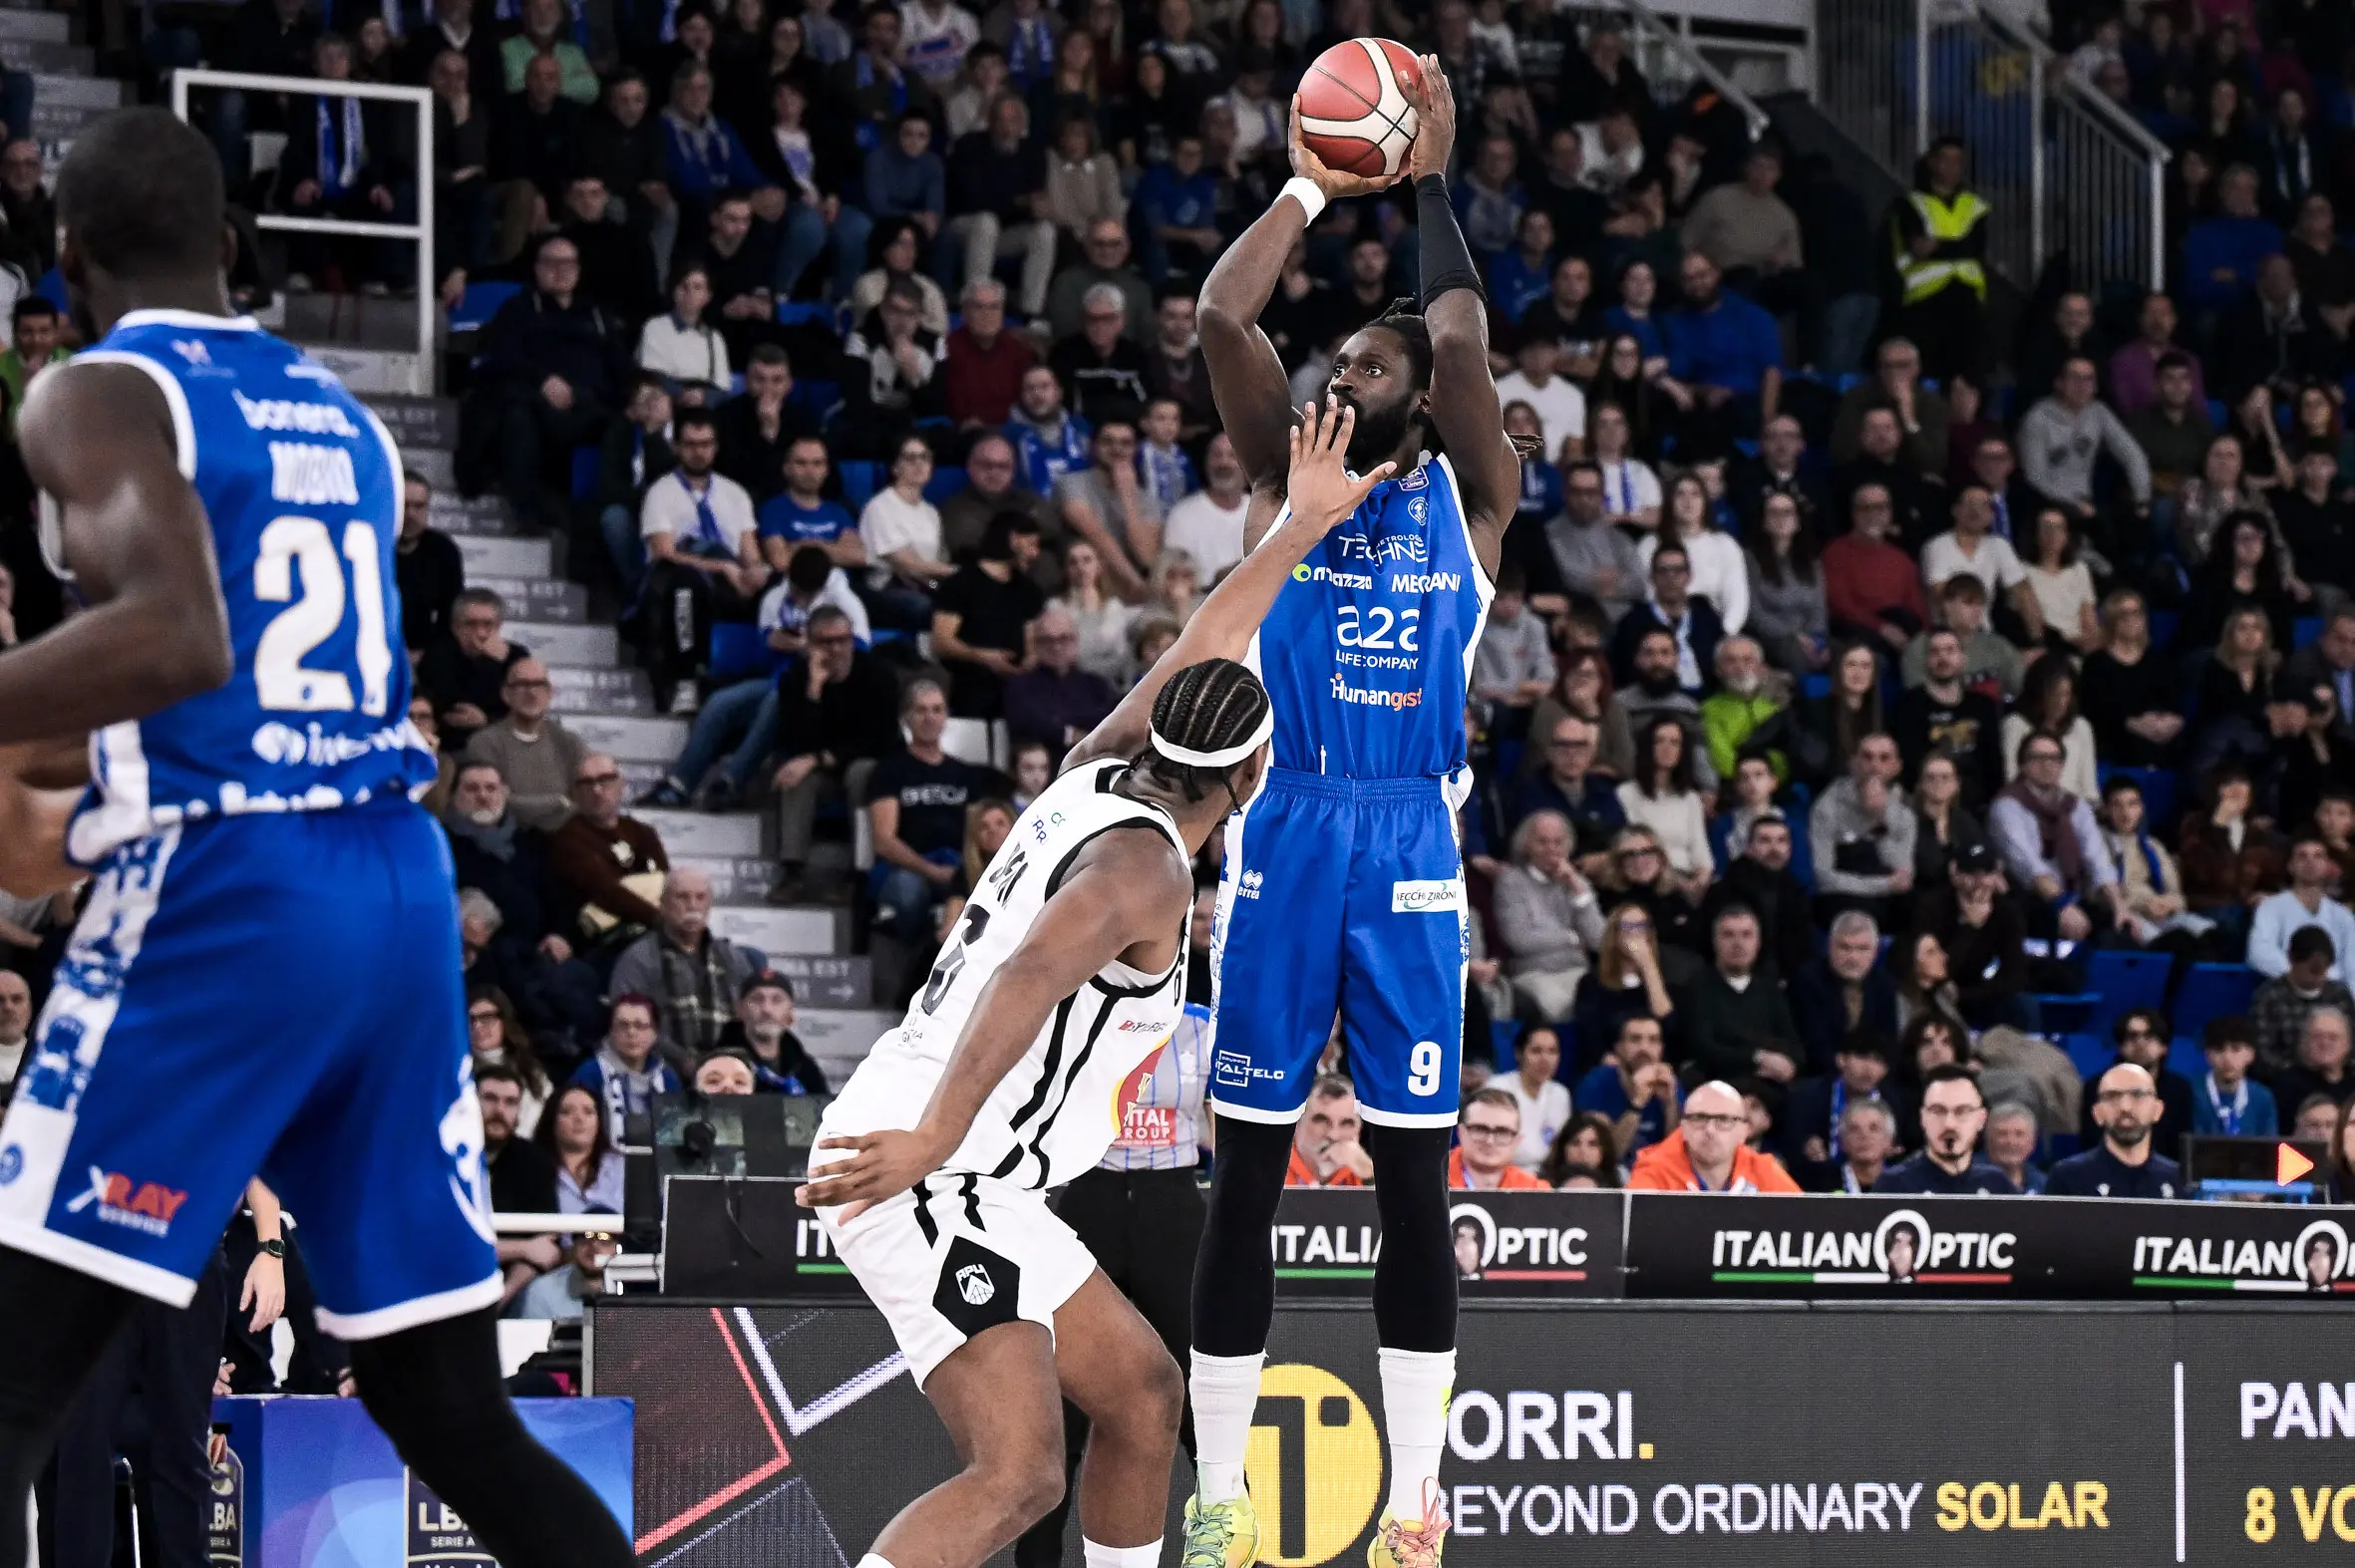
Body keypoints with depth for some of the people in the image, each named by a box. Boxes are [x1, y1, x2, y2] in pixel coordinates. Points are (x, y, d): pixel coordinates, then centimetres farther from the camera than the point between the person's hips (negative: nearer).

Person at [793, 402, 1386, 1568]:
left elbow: (1198, 656, 28)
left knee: (1142, 1391, 20)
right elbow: (1031, 978, -32)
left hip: (971, 1188, 11)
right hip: (929, 1181, -11)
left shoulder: (1102, 772, 11)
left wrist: (1302, 528, 37)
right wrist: (937, 1137, -42)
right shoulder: (1140, 866, -16)